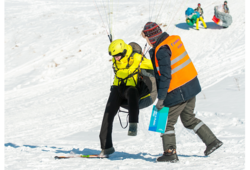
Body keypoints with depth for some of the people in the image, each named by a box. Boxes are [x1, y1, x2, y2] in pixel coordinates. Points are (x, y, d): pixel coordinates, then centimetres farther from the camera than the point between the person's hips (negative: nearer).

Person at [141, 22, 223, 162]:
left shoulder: (162, 51, -21)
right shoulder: (175, 39, 5)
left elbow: (165, 76, -23)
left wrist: (161, 98, -19)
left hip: (178, 93, -9)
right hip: (191, 86, 9)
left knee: (167, 123, 4)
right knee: (189, 119, 22)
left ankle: (170, 153, 3)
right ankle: (212, 141, 22)